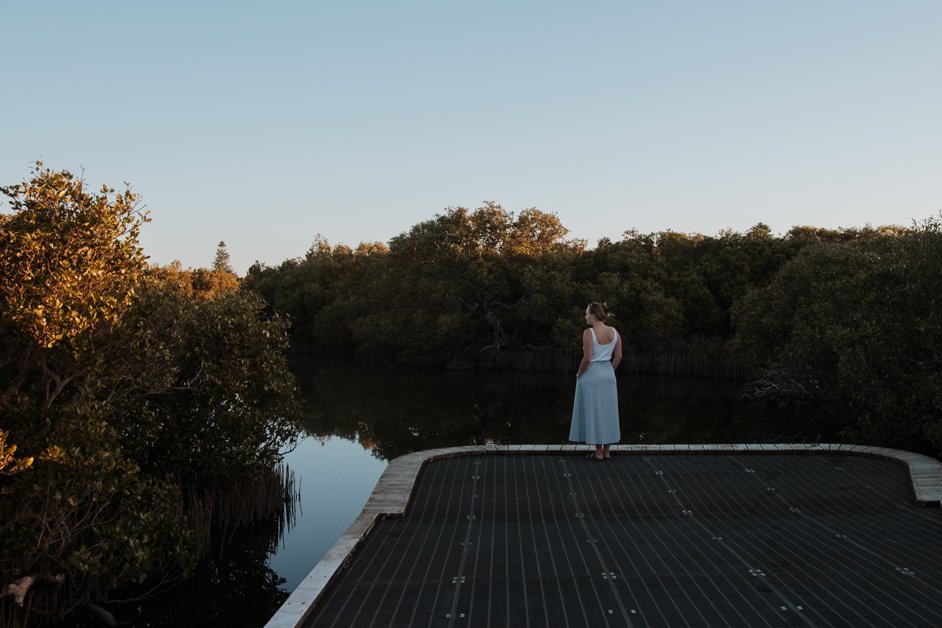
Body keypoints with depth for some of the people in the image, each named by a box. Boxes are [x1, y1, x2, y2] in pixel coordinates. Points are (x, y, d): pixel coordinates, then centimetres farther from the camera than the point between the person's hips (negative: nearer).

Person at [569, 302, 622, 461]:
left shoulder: (589, 333, -15)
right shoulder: (614, 332, 3)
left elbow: (587, 358, -18)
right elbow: (618, 357, 5)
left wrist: (579, 374, -4)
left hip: (591, 375, -6)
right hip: (608, 374, 6)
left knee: (594, 412, 2)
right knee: (608, 411, 11)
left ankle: (598, 452, 6)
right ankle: (606, 451, 17)